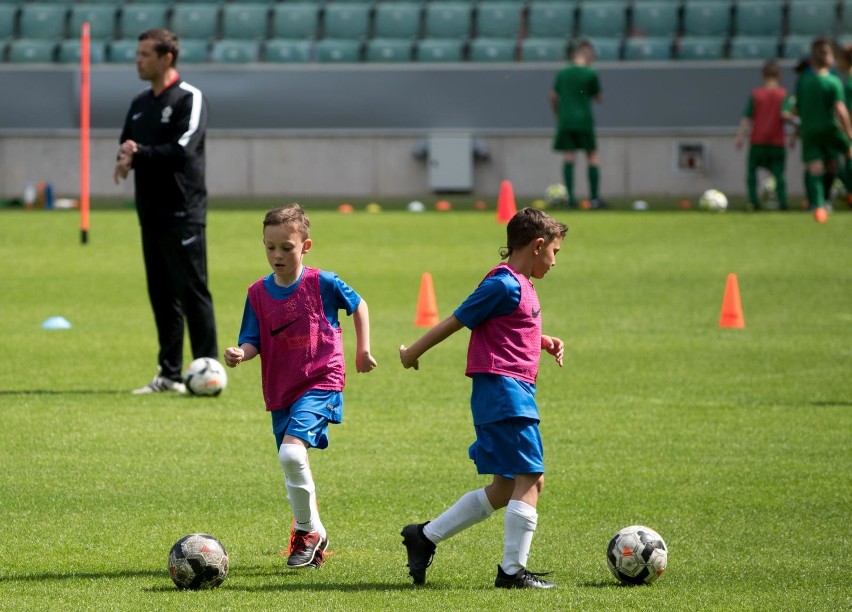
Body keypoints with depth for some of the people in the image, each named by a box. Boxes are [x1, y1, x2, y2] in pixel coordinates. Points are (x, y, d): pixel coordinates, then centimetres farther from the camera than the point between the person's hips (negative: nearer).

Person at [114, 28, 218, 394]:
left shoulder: (189, 99, -8)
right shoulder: (140, 103, 16)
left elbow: (182, 150, -19)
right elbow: (126, 149, 15)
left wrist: (139, 154, -15)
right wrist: (126, 159, -8)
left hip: (182, 213, -8)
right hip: (151, 212, 8)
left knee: (191, 290, -9)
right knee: (161, 294, 9)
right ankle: (169, 375, 14)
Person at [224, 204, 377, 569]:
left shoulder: (323, 284, -7)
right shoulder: (259, 293, 2)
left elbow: (358, 306, 10)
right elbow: (254, 341, 2)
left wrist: (363, 351, 10)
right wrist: (241, 354, -20)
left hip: (320, 382, -5)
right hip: (280, 390, 5)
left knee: (292, 450, -25)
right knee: (292, 465, 11)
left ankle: (310, 531, -9)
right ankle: (311, 539, 29)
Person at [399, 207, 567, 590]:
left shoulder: (522, 287, 18)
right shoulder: (504, 285, -13)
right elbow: (456, 321, -9)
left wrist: (545, 342, 14)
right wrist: (413, 353, -1)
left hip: (513, 393, 10)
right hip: (503, 389, -10)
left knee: (504, 490, 11)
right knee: (530, 478, -11)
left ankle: (425, 537, 17)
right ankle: (512, 570, -8)